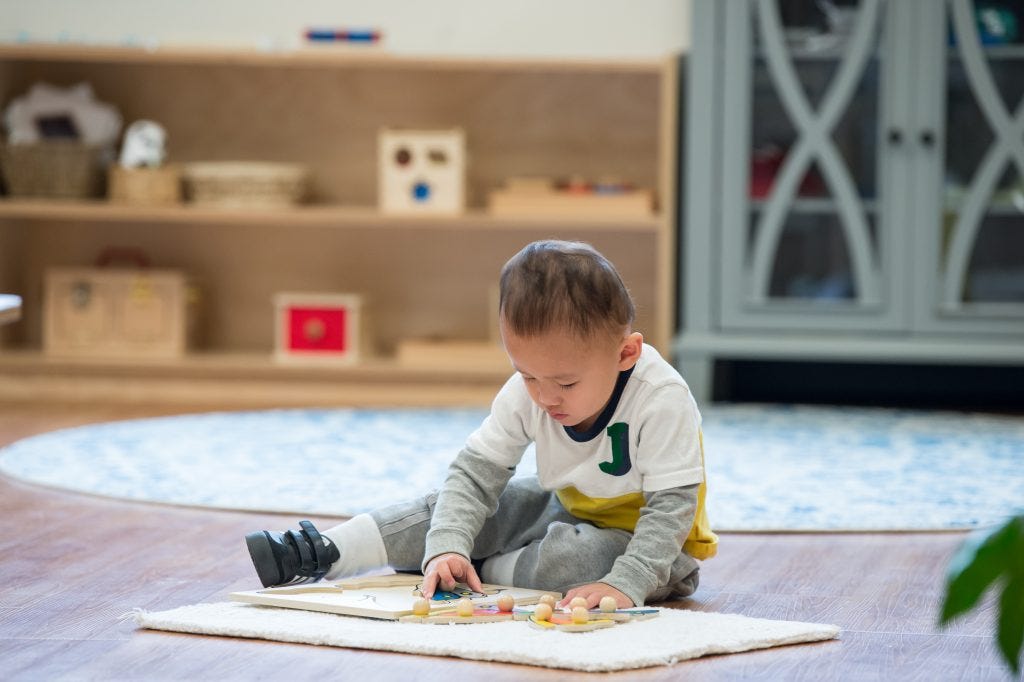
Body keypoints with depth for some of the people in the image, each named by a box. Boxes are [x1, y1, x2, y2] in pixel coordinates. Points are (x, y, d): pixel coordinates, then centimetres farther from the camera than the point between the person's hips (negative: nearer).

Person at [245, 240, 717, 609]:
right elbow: (475, 471, -12)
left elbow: (672, 504, -30)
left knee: (583, 557, -36)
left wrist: (626, 585, -41)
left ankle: (484, 571, -13)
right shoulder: (525, 394, -16)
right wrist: (447, 546, -28)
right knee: (459, 503, -3)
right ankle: (324, 554, 1)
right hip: (568, 512, 6)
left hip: (646, 539, -6)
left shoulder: (661, 401, -31)